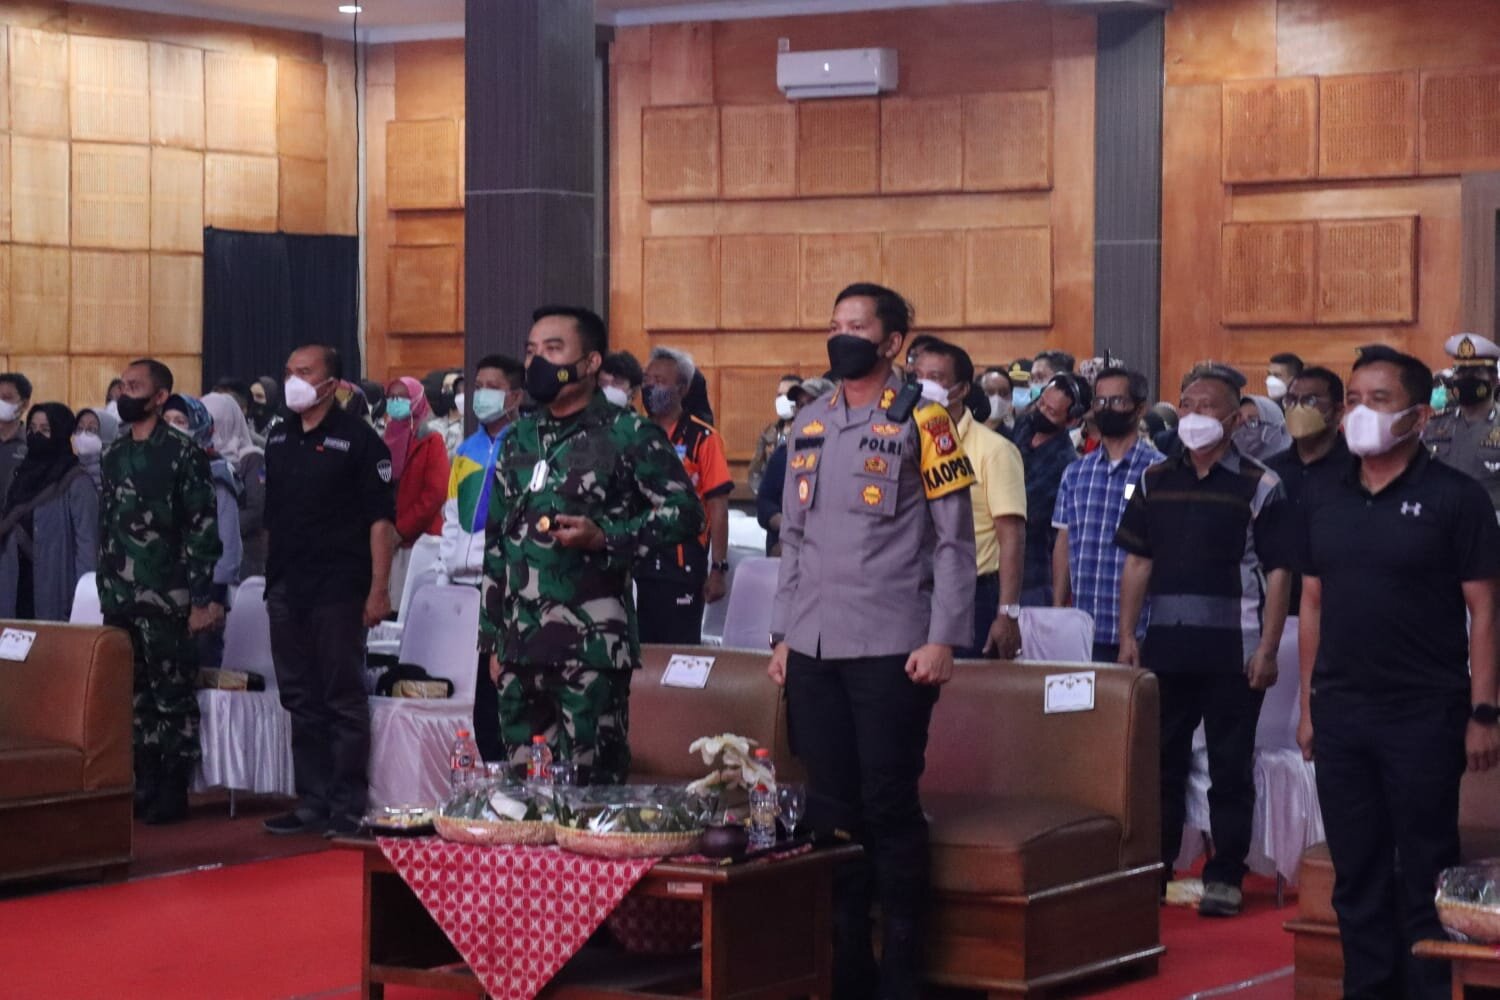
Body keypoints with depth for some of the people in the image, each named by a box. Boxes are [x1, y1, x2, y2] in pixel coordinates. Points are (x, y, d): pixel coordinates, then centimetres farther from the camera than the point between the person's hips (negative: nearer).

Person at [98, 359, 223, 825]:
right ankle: (144, 787, 14)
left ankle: (173, 793, 4)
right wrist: (106, 592, 14)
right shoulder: (114, 454, 13)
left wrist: (201, 599, -14)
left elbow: (204, 529, -9)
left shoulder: (182, 452, -7)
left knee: (173, 697, -1)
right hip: (119, 598, 6)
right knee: (133, 697, 8)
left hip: (166, 598, -6)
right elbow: (105, 527, 18)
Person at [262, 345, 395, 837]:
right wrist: (273, 574, 13)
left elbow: (381, 518, -9)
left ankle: (348, 807, 2)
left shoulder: (357, 439, -6)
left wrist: (378, 589, -15)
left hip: (338, 588, -6)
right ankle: (312, 803, 16)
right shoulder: (279, 438, 13)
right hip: (286, 589, 6)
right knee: (301, 701, 10)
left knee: (343, 700, -2)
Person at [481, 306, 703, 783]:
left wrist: (604, 536, -16)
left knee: (592, 783, -6)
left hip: (591, 650, -6)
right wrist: (494, 640, 18)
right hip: (521, 647, 6)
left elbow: (685, 511, -5)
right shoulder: (519, 439, 16)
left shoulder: (628, 435, -2)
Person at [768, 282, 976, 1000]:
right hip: (814, 649, 5)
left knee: (889, 806, -3)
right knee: (829, 805, 7)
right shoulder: (809, 425, 13)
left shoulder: (922, 423, -3)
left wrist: (943, 640, -12)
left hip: (891, 649, -5)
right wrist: (783, 634, 13)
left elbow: (954, 541, -6)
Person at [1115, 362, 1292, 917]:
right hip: (1165, 648, 4)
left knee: (1230, 768, 3)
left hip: (1232, 653, -4)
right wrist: (1128, 635, 4)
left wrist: (1267, 648, -11)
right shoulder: (1155, 481, 10)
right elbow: (1137, 562, 12)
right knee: (1160, 763, 9)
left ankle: (1225, 876, 10)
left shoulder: (1260, 487, -2)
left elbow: (1277, 573, -4)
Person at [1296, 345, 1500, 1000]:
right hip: (1340, 713, 5)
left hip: (1425, 716, -5)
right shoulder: (1323, 498, 8)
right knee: (1356, 873, 11)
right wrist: (1308, 704, 10)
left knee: (1427, 873, 1)